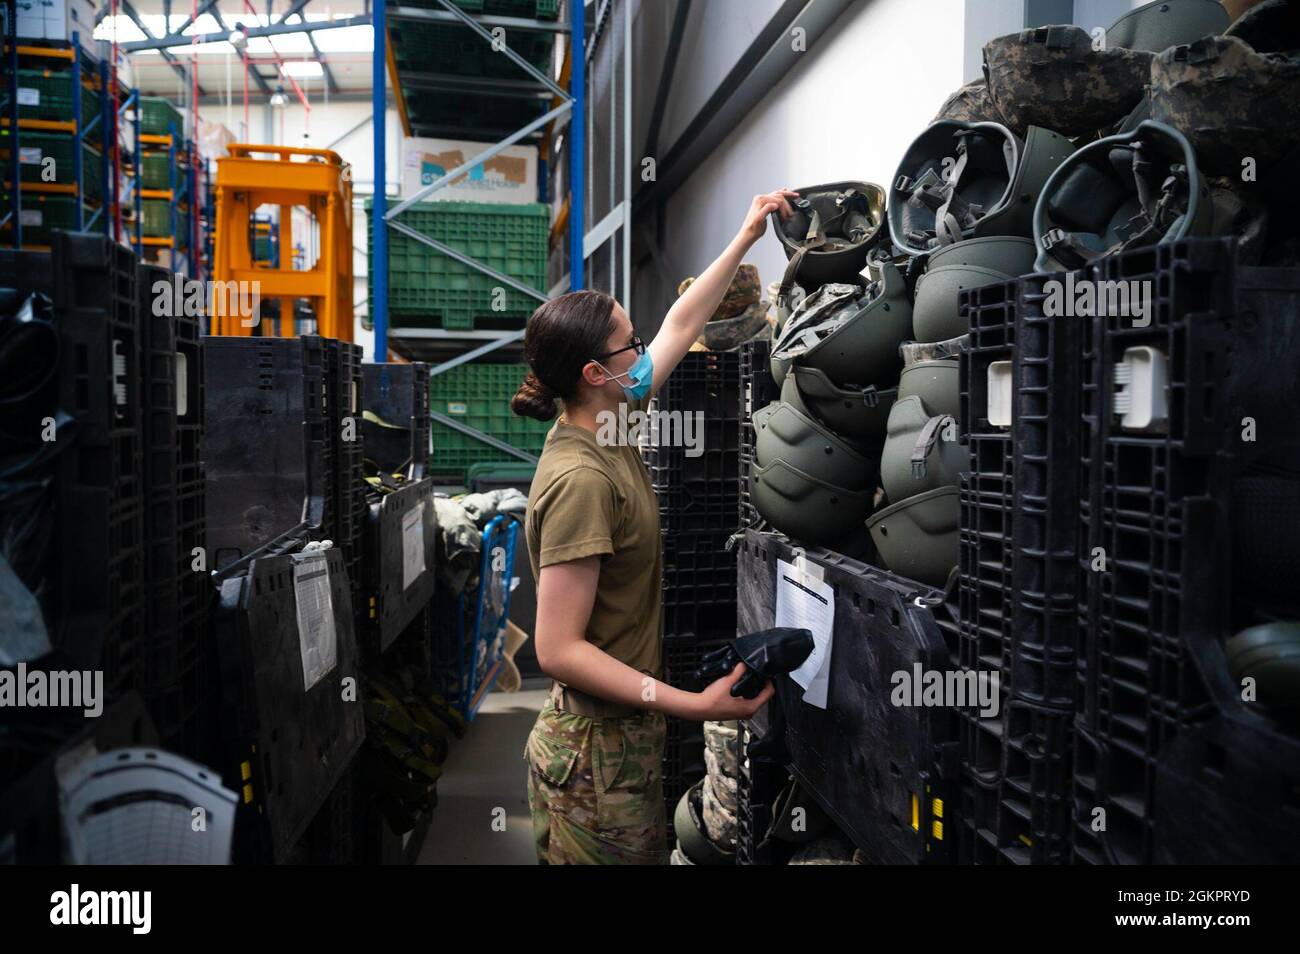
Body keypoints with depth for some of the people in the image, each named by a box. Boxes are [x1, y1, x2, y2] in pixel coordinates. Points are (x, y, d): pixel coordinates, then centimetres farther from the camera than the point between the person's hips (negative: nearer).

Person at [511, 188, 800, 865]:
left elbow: (682, 323, 14)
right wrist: (697, 706, -27)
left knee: (652, 856, 22)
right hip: (600, 752, -9)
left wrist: (747, 236, 19)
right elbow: (557, 650, -26)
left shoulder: (606, 430, 1)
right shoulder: (580, 479, -25)